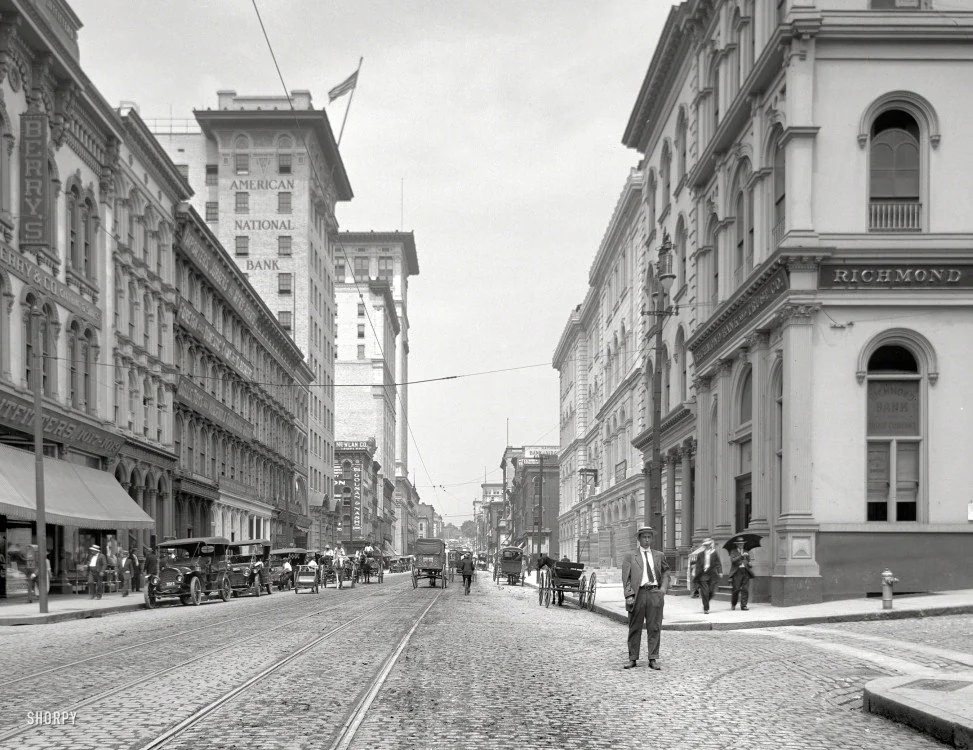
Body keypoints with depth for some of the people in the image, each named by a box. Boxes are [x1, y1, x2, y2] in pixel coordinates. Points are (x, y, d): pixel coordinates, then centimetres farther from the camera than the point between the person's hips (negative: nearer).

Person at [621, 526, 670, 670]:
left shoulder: (659, 556, 15)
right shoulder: (630, 556, 7)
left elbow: (665, 572, 20)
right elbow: (626, 577, 1)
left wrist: (664, 587, 3)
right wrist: (628, 595, -10)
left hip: (655, 593, 2)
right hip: (638, 594, -2)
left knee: (654, 628, 0)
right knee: (635, 628, 4)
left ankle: (653, 659, 5)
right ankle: (632, 659, 12)